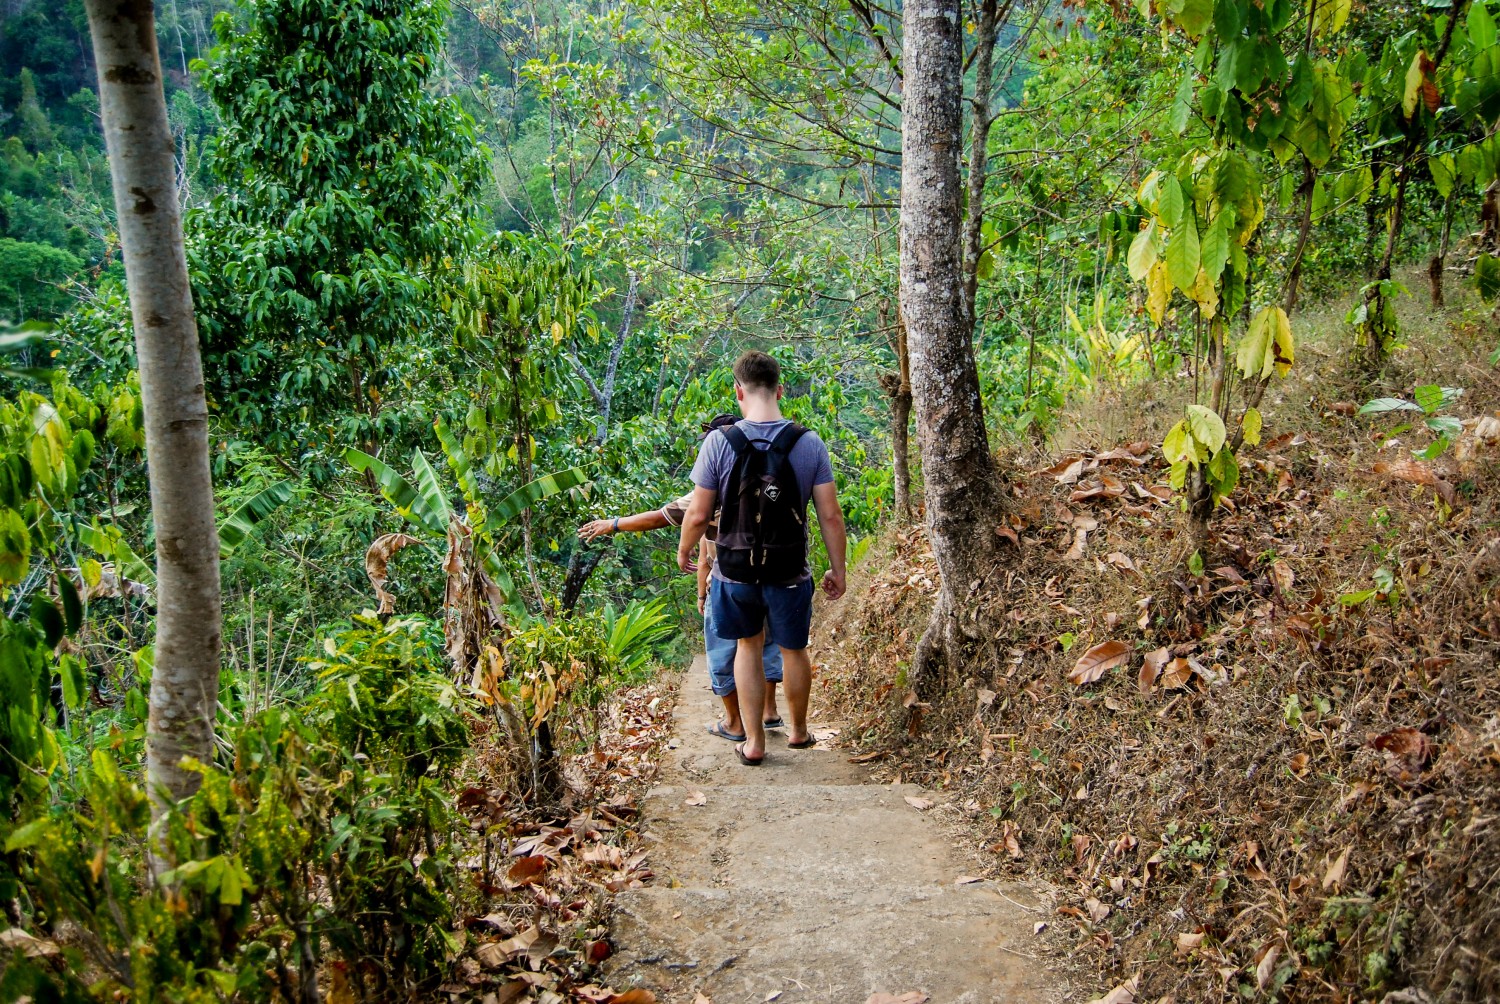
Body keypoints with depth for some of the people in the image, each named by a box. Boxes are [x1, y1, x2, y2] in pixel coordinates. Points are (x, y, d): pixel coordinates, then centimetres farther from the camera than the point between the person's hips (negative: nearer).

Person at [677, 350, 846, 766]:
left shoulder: (719, 442, -14)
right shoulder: (809, 444, -11)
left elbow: (698, 515, -9)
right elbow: (830, 516, -9)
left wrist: (683, 551, 11)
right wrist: (838, 571, 4)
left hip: (735, 570, 0)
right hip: (789, 572, 0)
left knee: (748, 644, 22)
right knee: (793, 650, 21)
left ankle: (754, 742, 27)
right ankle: (798, 730, 42)